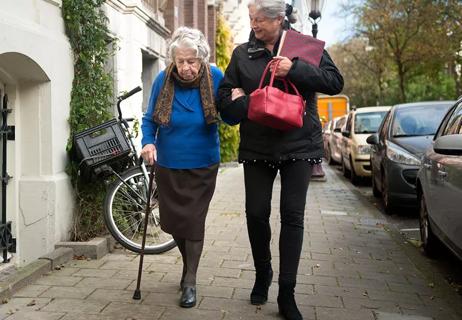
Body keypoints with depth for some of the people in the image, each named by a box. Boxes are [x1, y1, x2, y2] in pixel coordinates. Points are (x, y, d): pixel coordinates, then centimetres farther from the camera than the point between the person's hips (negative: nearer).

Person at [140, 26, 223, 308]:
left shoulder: (215, 78, -13)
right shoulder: (163, 80, -10)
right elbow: (149, 119, 0)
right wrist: (148, 142, -19)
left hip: (202, 167, -2)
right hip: (168, 165, 2)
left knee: (193, 222, 0)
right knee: (172, 221, 12)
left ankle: (190, 282, 15)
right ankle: (188, 262, 40)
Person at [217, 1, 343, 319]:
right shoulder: (242, 53, 4)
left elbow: (335, 82, -5)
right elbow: (226, 99, 2)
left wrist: (296, 69, -19)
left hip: (299, 145, -1)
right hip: (257, 147, 2)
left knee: (292, 216, -2)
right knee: (256, 213, 4)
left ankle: (287, 294, 7)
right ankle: (263, 274, 28)